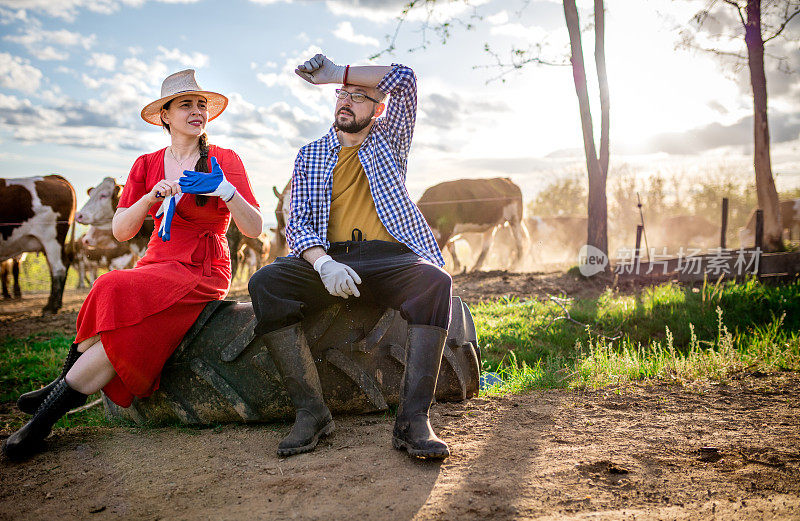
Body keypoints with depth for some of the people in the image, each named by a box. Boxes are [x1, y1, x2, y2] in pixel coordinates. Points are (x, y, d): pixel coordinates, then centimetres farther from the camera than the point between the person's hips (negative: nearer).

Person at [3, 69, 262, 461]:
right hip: (156, 264, 4)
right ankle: (68, 389, -15)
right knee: (114, 294, -31)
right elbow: (120, 231, 3)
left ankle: (62, 394, -18)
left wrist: (224, 190, -21)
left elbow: (254, 229, -6)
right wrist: (152, 197, -14)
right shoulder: (147, 165, 12)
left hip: (204, 271, -3)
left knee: (120, 296, -30)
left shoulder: (224, 161, 1)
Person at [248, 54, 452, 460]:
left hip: (389, 257, -1)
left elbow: (403, 79, 6)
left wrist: (336, 72, 10)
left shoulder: (388, 141, 20)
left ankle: (413, 418, -35)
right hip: (327, 258, 1)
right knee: (264, 283, -28)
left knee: (435, 281, -34)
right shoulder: (310, 156, 19)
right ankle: (311, 411, -26)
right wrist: (323, 263, -16)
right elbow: (297, 223, 5)